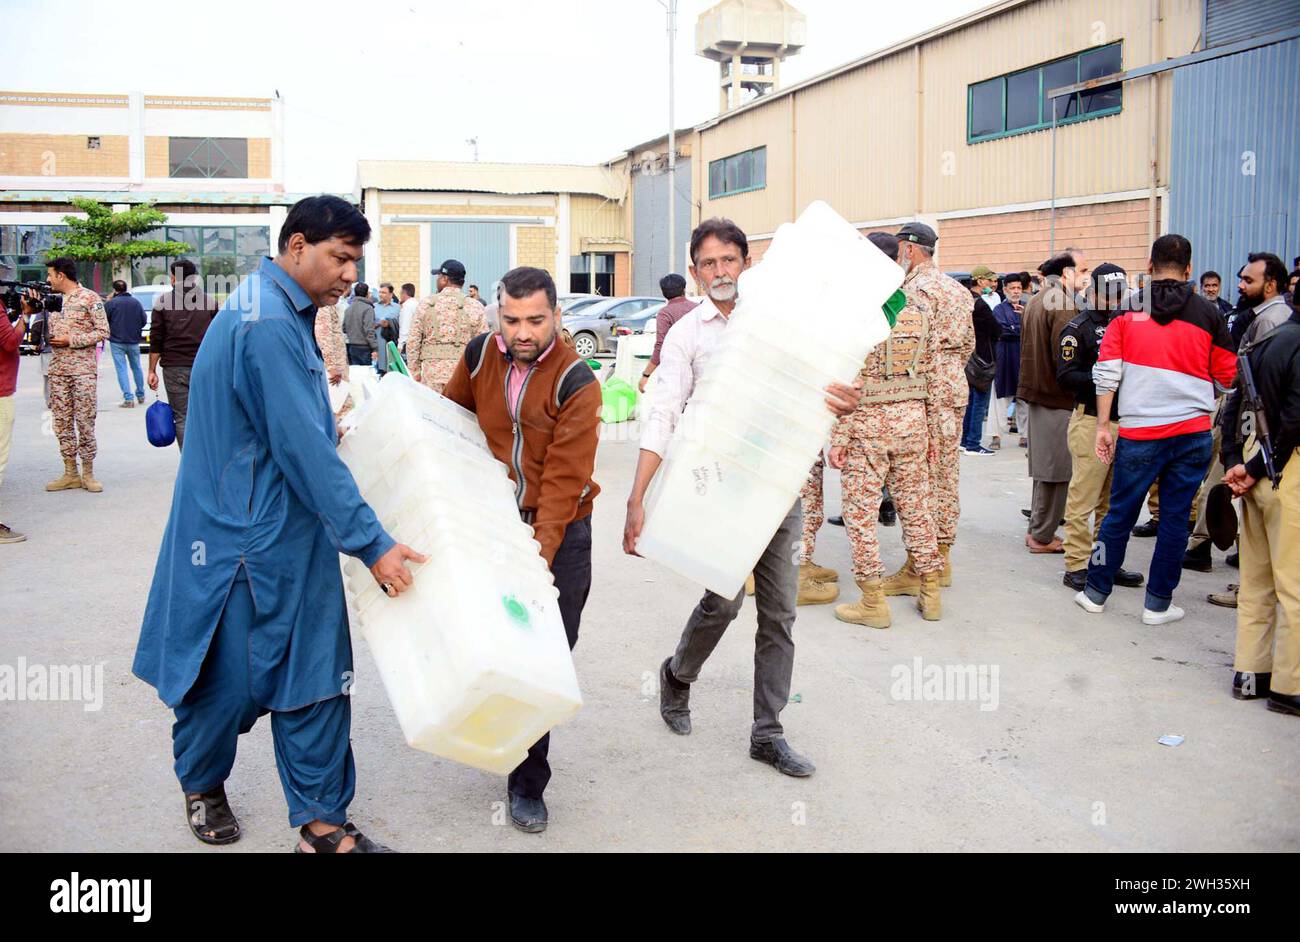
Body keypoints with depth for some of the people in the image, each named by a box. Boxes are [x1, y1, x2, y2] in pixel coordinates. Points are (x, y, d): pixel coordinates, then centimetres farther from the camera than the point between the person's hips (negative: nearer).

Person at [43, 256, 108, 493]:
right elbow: (50, 332, 23)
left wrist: (71, 341, -13)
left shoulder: (90, 298, -3)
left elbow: (103, 332, -8)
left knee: (85, 421, -4)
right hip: (57, 369, 6)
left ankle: (88, 473, 4)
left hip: (83, 370, -6)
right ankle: (70, 474, 12)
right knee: (62, 422, 6)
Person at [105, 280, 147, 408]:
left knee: (122, 369, -2)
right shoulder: (136, 302, 2)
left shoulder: (110, 303, -10)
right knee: (136, 367, 18)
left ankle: (128, 398, -9)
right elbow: (143, 321, 5)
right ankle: (140, 395, 26)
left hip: (117, 341, -4)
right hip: (134, 341, 4)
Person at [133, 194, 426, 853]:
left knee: (314, 675, 8)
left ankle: (321, 820, 17)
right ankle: (201, 784, 37)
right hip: (244, 542, -9)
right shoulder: (267, 326, -22)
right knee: (232, 679, 9)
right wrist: (371, 543, -23)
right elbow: (306, 452, -25)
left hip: (291, 536, 9)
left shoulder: (281, 314, 11)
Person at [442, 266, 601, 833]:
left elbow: (563, 480, -21)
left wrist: (542, 551, -28)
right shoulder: (480, 355, -2)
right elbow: (452, 415, 18)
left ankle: (527, 783, 14)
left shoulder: (576, 384, -16)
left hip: (559, 531, -3)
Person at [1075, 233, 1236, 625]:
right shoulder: (1208, 314, 1)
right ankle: (1158, 603, 14)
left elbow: (1107, 373, -4)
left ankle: (1096, 592, 20)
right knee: (1175, 517, 8)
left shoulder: (1127, 310, 1)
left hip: (1139, 432, 0)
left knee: (1120, 513, 10)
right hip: (1193, 432, 0)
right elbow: (1227, 378, 8)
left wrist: (1102, 425, 1)